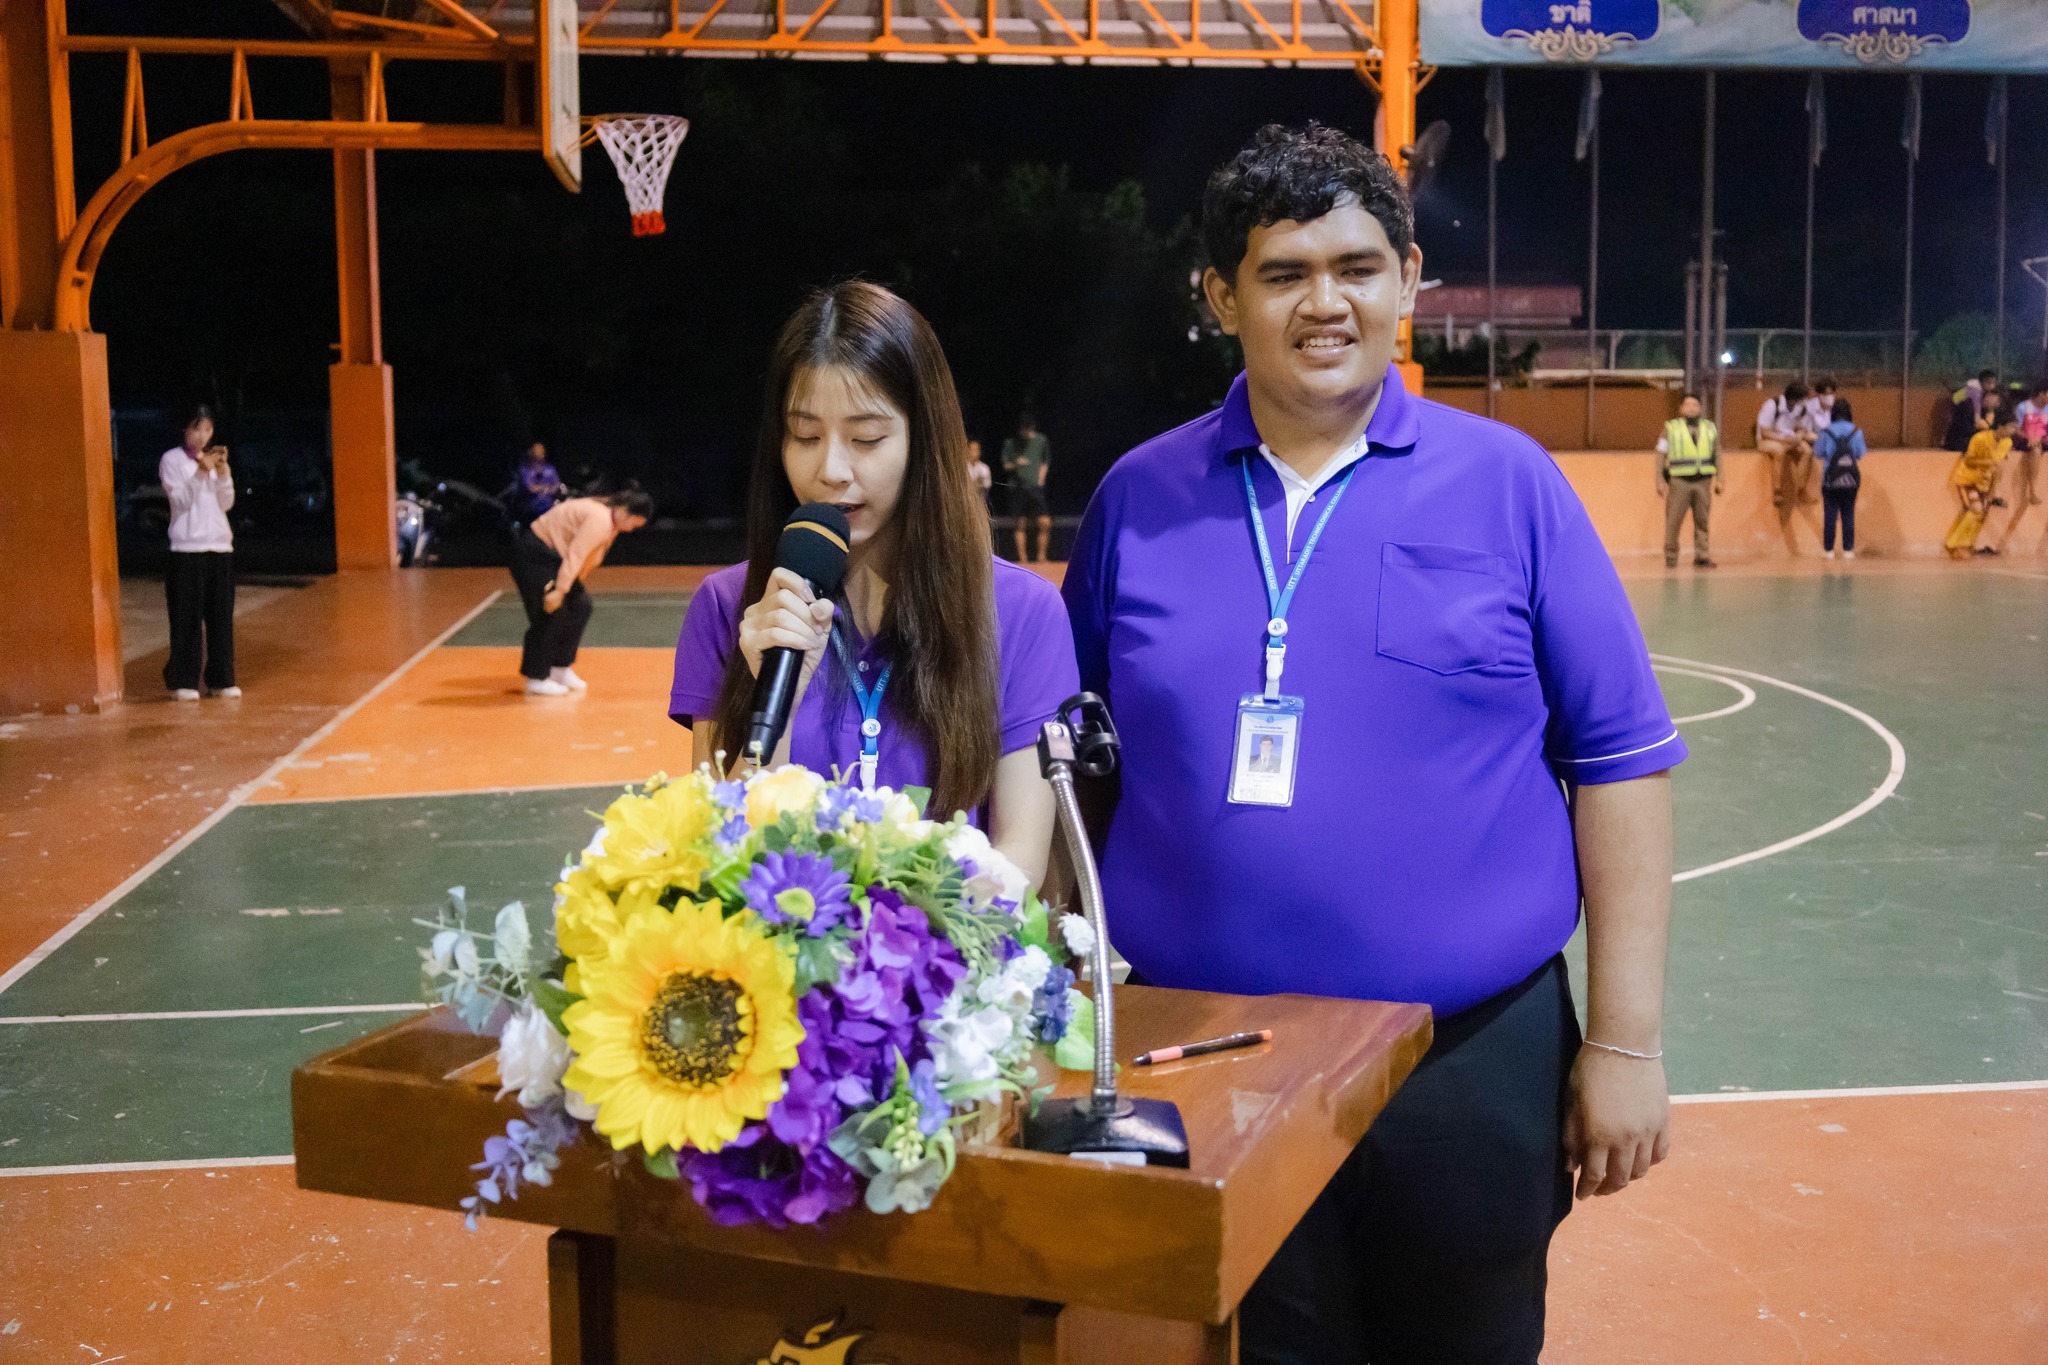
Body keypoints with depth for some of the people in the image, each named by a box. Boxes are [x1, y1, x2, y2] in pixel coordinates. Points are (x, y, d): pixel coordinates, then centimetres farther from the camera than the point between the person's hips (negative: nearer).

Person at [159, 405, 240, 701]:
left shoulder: (216, 459, 14)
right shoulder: (171, 460, 1)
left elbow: (227, 503, 7)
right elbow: (179, 499, -9)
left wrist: (223, 472, -7)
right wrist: (200, 473, -20)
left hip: (220, 546, 4)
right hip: (186, 548, -4)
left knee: (221, 615, 3)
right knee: (188, 617, -5)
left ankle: (220, 679, 9)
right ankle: (183, 681, 0)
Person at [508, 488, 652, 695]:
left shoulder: (610, 522, 8)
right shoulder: (600, 520, -25)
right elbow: (575, 555, -28)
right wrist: (560, 590, -28)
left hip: (551, 557, 11)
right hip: (532, 554, -11)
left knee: (580, 606, 8)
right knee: (551, 615, -11)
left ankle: (561, 670, 15)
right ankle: (536, 679, -2)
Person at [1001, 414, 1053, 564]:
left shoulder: (1041, 440, 8)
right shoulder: (1010, 444, 2)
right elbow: (1005, 467, 5)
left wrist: (1040, 481, 8)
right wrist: (1015, 464, -16)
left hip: (1036, 488, 1)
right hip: (1019, 488, -1)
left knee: (1045, 523, -8)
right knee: (1020, 524, -1)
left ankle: (1041, 556, 3)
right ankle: (1021, 558, 1)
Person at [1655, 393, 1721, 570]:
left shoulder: (1710, 428, 14)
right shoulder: (1671, 428, 4)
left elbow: (1717, 454, 16)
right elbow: (1661, 454, 2)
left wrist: (1719, 479, 9)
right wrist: (1660, 480, -5)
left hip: (1703, 482, 3)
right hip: (1679, 481, -3)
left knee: (1702, 521, 3)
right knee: (1673, 521, -4)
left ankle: (1701, 557, 7)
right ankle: (1670, 557, 5)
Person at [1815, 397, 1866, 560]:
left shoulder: (1826, 432, -7)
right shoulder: (1856, 432, -3)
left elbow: (1818, 454, 2)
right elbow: (1860, 455, 5)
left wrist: (1816, 440, 19)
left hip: (1830, 480, -1)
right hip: (1850, 480, 1)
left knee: (1830, 515, 4)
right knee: (1848, 515, 7)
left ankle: (1828, 549, 5)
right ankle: (1848, 550, 8)